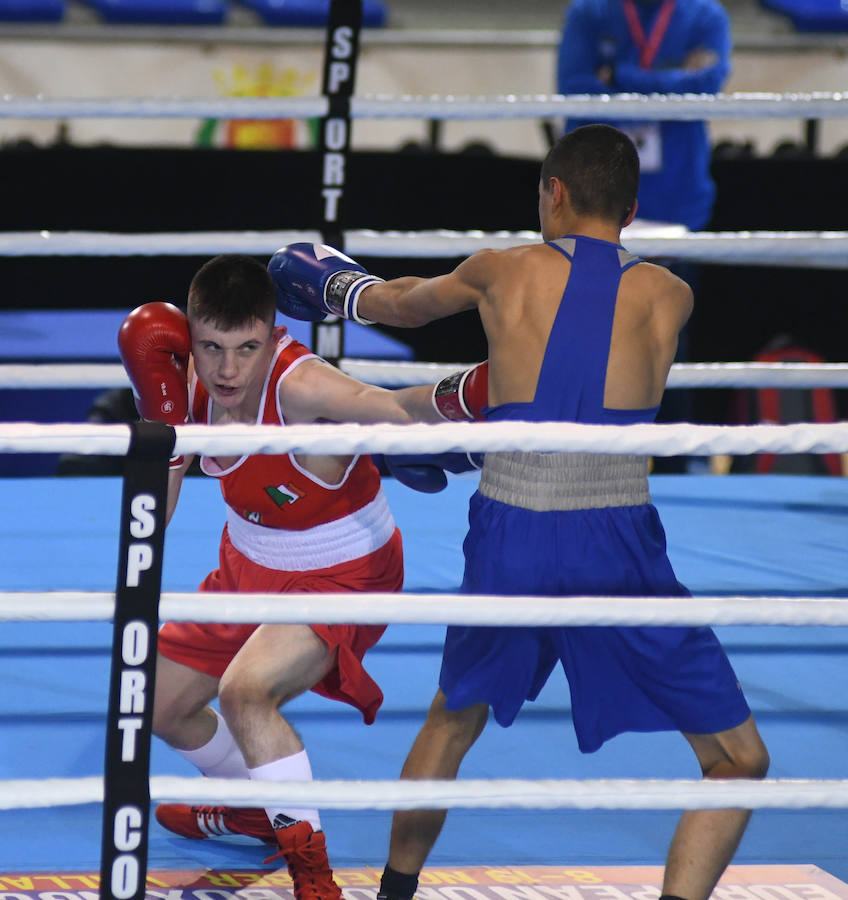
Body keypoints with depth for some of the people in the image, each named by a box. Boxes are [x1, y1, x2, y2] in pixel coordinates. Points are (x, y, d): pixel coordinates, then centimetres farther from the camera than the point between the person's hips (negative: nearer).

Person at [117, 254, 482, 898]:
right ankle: (256, 810, 47)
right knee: (159, 704, 18)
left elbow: (402, 410, -54)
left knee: (246, 688, -32)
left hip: (340, 576, -8)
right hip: (249, 566, 8)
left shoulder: (300, 386, -35)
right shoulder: (191, 379, -14)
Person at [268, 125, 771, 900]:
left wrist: (336, 292, 51)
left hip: (508, 545, 3)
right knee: (738, 763, 5)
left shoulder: (503, 273, 8)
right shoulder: (668, 297, 7)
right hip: (618, 552, -3)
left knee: (454, 718, 31)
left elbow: (407, 305, 29)